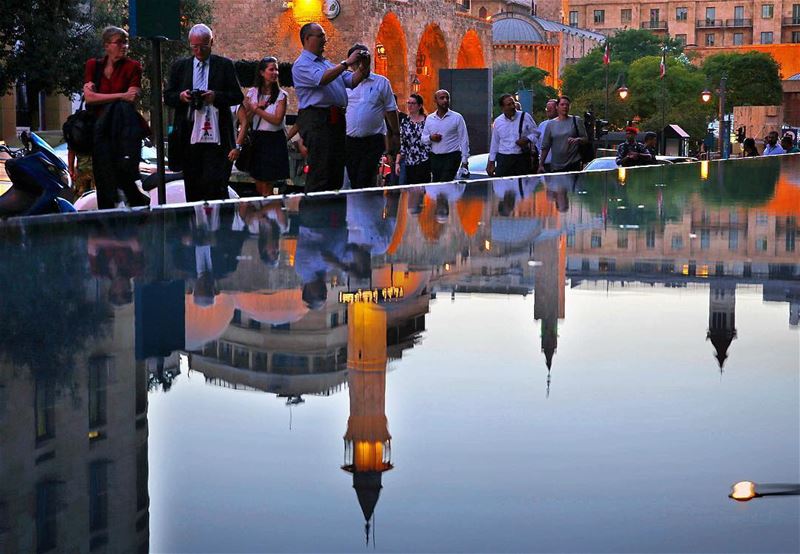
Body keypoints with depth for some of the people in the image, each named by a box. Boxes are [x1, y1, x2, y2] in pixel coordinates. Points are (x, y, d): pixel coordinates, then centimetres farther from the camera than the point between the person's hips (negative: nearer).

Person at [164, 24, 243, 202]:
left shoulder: (225, 65, 8)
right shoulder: (179, 66, 14)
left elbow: (238, 96, 4)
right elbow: (167, 97, 12)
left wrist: (216, 96, -13)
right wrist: (180, 96, -10)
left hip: (216, 136, -3)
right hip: (189, 136, 3)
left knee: (215, 182, -11)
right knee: (192, 185, 5)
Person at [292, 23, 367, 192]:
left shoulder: (327, 63, 24)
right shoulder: (302, 64, -4)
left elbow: (351, 81, 20)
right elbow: (322, 78, -22)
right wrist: (346, 63, -20)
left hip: (336, 119, 9)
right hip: (317, 120, -9)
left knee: (337, 172, 9)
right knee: (320, 172, -12)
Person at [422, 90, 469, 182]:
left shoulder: (457, 117, -1)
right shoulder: (429, 118, 10)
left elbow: (464, 140, -1)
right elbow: (423, 139, 15)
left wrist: (465, 161, -7)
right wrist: (430, 138, -9)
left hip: (452, 157, -4)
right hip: (435, 158, 4)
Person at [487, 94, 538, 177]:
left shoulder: (525, 117, 1)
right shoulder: (498, 121, 9)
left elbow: (536, 133, 6)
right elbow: (494, 143, 16)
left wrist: (527, 139, -15)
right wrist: (491, 161, 16)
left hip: (522, 158, -1)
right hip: (503, 159, 2)